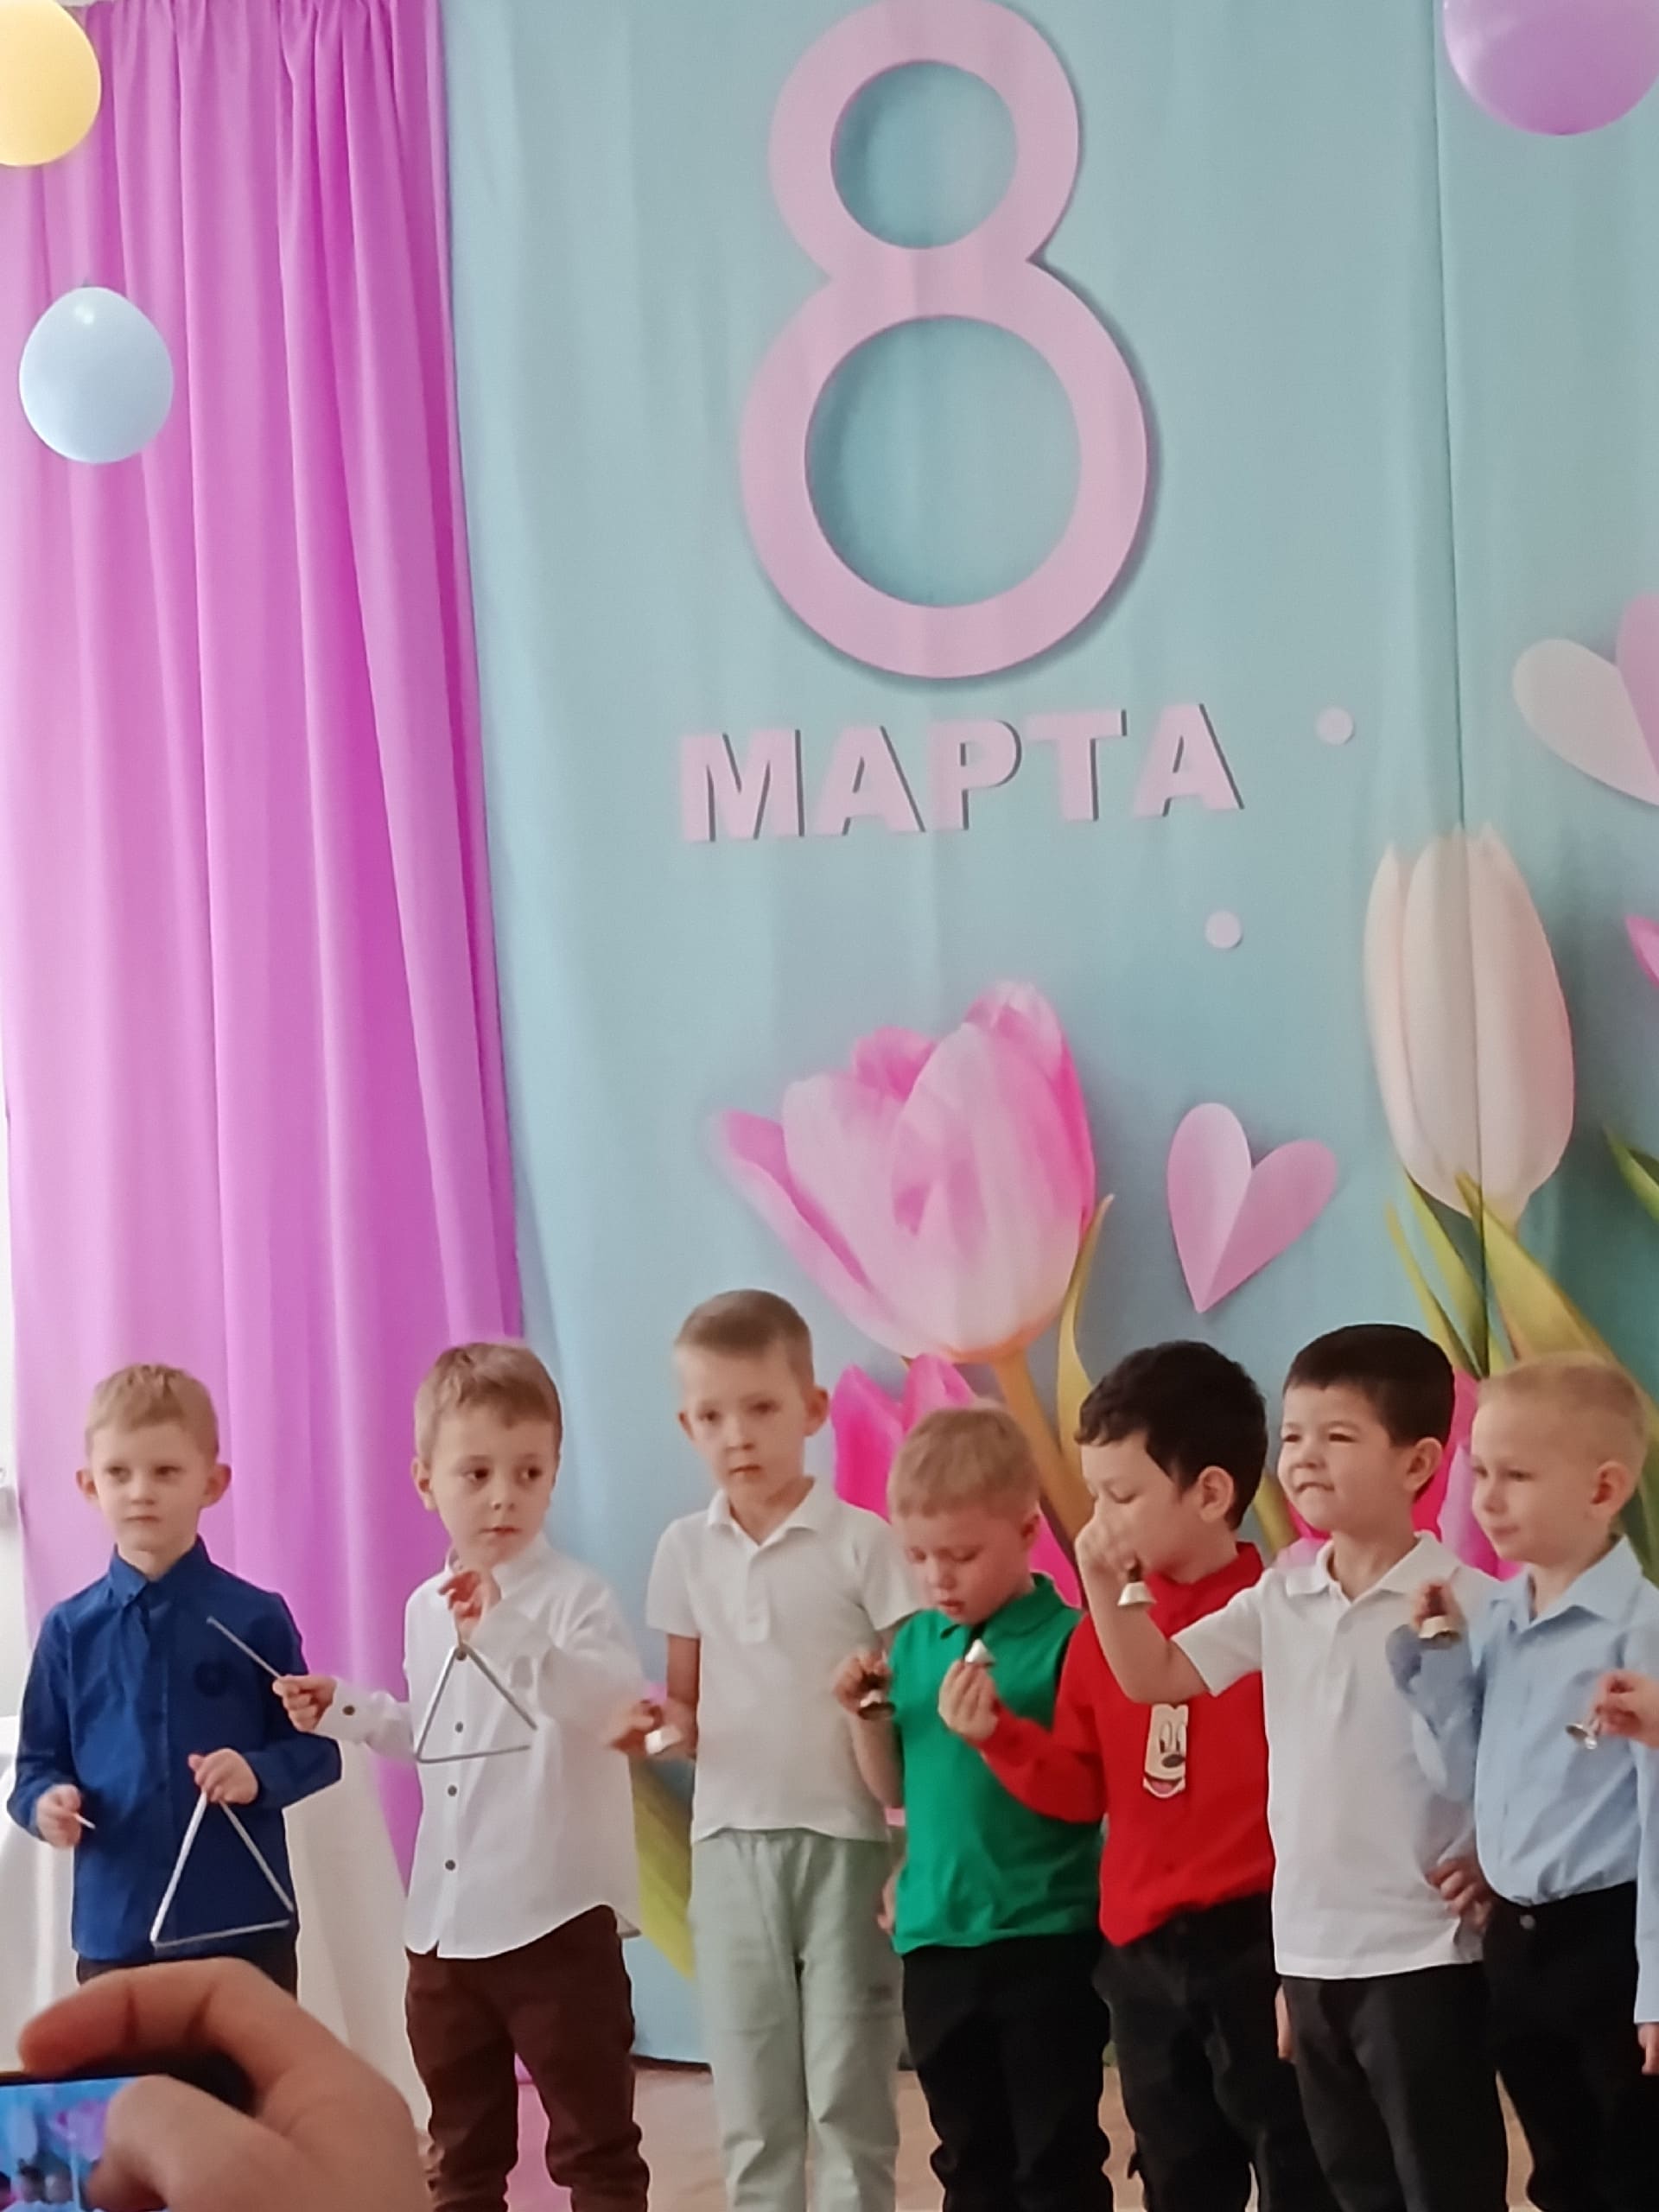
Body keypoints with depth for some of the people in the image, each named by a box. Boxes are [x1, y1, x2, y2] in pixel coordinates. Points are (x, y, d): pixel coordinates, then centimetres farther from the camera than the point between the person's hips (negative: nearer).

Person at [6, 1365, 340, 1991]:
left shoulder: (255, 1618, -2)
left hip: (246, 1925, -1)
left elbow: (317, 1748, 2)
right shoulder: (69, 1630, 3)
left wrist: (259, 1774, -17)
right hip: (116, 1929, 2)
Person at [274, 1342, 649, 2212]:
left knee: (593, 2138, 4)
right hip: (446, 1920, 7)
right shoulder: (425, 1610, 10)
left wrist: (502, 1632, -39)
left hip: (558, 1916, -7)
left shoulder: (573, 1595, -13)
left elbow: (614, 1702, -32)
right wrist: (347, 1710, 12)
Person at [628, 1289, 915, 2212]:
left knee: (849, 2087, 1)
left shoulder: (861, 1541, -7)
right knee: (751, 2096, 8)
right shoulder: (686, 1550, 6)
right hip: (731, 1840, 4)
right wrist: (661, 1721, -9)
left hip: (846, 1838, -4)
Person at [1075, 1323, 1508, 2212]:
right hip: (1311, 1943, 6)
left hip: (1420, 1947, -6)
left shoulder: (1462, 1601, -12)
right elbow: (1157, 1676, 8)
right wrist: (1106, 1585, -6)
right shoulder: (1282, 1597, 6)